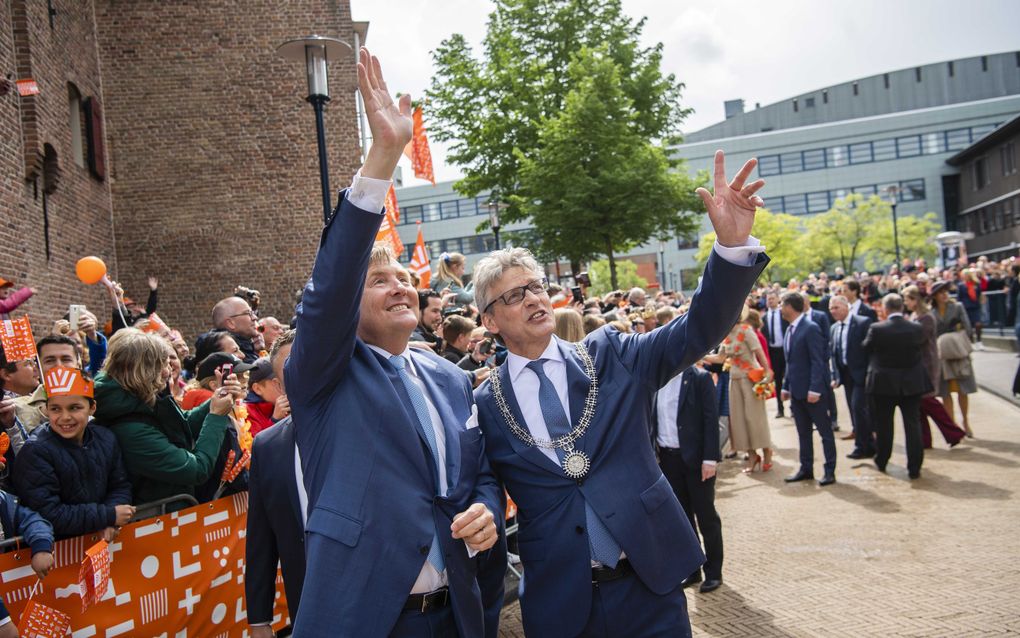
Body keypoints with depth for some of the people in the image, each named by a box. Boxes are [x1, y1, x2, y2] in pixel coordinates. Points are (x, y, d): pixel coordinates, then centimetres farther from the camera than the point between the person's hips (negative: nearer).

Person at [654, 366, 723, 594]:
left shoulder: (700, 378, -8)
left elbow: (711, 419, -10)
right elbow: (653, 418, 8)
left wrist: (710, 458, -15)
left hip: (695, 458, -4)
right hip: (668, 457, 5)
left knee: (705, 515, 6)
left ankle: (714, 572, 19)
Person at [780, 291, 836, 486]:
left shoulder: (810, 328, -15)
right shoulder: (790, 330, 12)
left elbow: (818, 361, -18)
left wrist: (814, 389, -22)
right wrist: (786, 386, 14)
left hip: (812, 390, -8)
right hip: (796, 390, 8)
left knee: (825, 431, 3)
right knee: (803, 432, 14)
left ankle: (830, 471, 10)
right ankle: (806, 469, 22)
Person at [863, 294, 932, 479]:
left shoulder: (876, 329, -16)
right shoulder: (917, 328, -9)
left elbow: (866, 348, -2)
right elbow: (920, 346, 7)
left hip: (883, 384, -1)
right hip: (912, 383, 1)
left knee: (883, 425, 13)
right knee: (913, 425, 6)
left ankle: (881, 462, 26)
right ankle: (914, 468, 6)